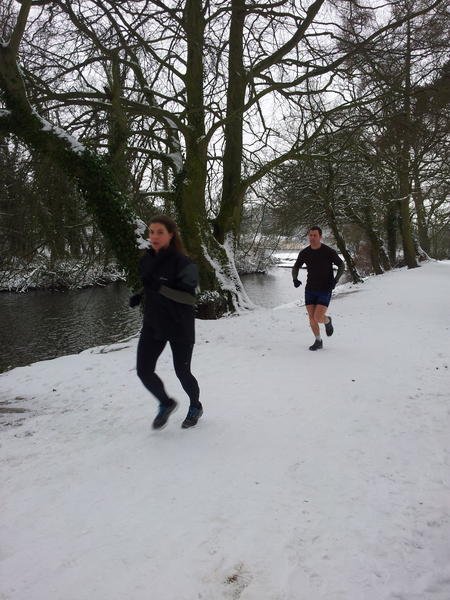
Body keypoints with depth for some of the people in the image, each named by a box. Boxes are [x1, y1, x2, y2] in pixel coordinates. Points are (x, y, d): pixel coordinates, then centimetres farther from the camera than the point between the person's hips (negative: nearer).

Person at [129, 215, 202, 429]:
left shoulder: (182, 262, -18)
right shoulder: (146, 260, 3)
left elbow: (189, 297, -22)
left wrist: (159, 287, -31)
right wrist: (141, 295, 0)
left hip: (180, 327, -5)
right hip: (153, 325, 5)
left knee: (182, 372, 8)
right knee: (143, 371, -2)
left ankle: (195, 407, 38)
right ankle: (166, 404, 26)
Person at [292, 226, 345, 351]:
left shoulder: (329, 252, -13)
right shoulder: (304, 253, -3)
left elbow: (341, 265, -1)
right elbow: (296, 267, 10)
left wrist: (335, 280, -18)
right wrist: (295, 279, -11)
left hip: (325, 290, -4)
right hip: (310, 289, 4)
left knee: (318, 318, -14)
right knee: (312, 318, 3)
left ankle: (328, 321, 23)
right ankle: (318, 341, 25)